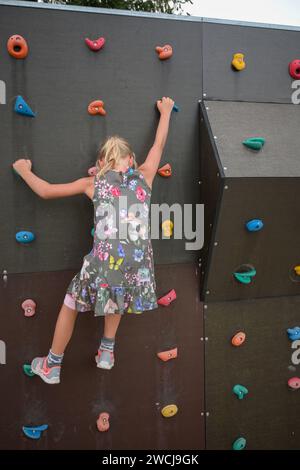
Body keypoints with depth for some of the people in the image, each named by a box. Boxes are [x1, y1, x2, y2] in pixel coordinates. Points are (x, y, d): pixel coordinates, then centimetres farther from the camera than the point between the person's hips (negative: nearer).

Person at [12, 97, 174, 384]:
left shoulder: (93, 183, 10)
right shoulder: (144, 176, 13)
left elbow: (46, 191, 13)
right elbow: (159, 144, 29)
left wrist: (24, 171, 31)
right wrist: (165, 111, 44)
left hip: (105, 261, -2)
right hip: (138, 263, 3)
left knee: (71, 304, 22)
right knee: (116, 296, 36)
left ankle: (51, 367, 37)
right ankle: (107, 352, 43)